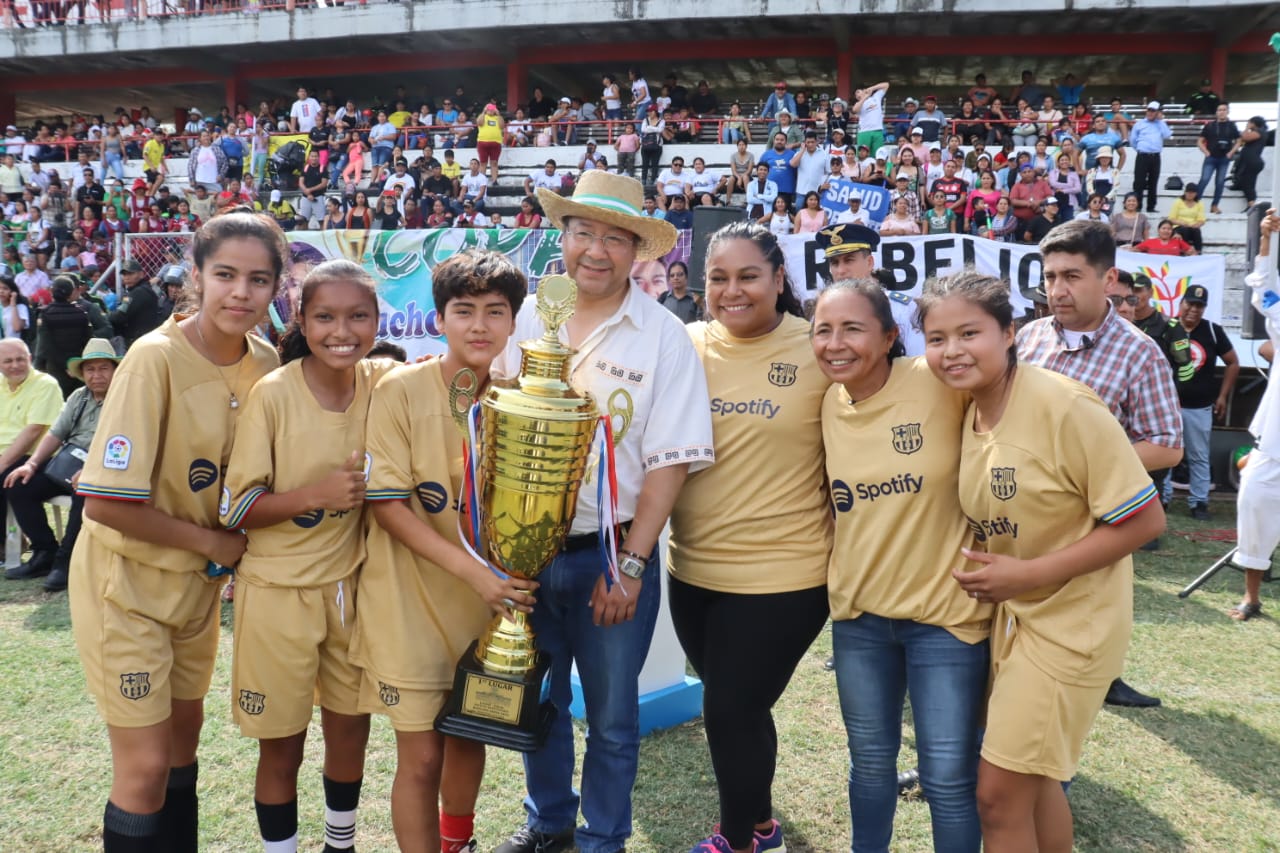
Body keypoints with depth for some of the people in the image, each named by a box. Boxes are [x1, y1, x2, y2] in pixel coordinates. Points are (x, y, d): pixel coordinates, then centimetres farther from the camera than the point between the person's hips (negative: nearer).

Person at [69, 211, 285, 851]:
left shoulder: (265, 363, -6)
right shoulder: (156, 358, -22)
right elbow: (107, 501, -23)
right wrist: (211, 541, -15)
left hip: (197, 580, 6)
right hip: (126, 580, -5)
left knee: (184, 735, 18)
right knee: (145, 765, -1)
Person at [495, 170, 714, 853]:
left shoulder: (663, 337, -8)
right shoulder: (527, 318, 1)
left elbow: (669, 462, -10)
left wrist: (630, 565, -14)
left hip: (613, 552, -3)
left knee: (611, 715, 12)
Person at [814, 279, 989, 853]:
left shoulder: (940, 383, -18)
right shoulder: (828, 402, -1)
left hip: (945, 610, -4)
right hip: (858, 611, 5)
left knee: (949, 778, 7)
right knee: (870, 760, 20)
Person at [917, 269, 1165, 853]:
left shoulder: (1065, 406, -22)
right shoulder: (971, 414, 0)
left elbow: (1144, 519, -20)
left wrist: (1028, 573, -22)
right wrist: (987, 570, -3)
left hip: (1071, 620, -7)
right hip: (1011, 612, 7)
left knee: (999, 792, -2)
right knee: (1033, 780, 19)